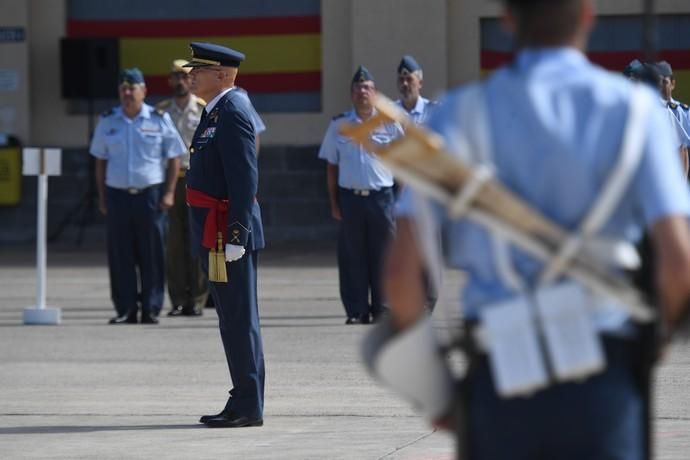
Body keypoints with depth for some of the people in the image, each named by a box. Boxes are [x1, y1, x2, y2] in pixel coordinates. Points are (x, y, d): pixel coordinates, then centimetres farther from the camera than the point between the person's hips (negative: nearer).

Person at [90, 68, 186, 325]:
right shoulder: (108, 122, 9)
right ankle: (125, 310, 6)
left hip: (150, 195, -2)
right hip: (117, 195, 2)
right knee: (120, 255, 1)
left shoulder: (159, 120, 3)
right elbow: (100, 161, 14)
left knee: (152, 255, -1)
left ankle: (151, 310, 4)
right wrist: (102, 196, 8)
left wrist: (169, 193, -4)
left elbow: (174, 157, 4)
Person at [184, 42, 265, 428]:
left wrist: (236, 236, -23)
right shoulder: (217, 112, 17)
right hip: (216, 233, 10)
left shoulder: (233, 113, -14)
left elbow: (245, 179, -21)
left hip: (228, 232, -10)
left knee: (239, 319, -6)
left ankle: (248, 407, -4)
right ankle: (244, 403, 16)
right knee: (234, 319, 12)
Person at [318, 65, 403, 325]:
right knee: (352, 256, 1)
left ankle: (382, 310, 10)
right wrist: (333, 203, 3)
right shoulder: (338, 125, 6)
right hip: (350, 197, 0)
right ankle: (357, 311, 6)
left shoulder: (389, 123, 4)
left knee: (382, 255, 2)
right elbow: (331, 166, 9)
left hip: (381, 197, 0)